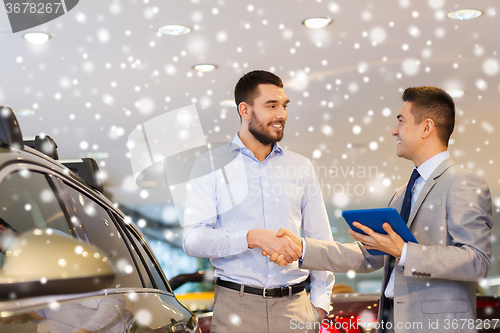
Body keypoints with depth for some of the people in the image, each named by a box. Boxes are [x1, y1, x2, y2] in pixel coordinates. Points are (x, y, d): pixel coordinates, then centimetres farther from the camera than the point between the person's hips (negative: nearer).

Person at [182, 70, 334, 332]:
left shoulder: (301, 167, 12)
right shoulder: (211, 165, 1)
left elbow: (321, 241, 14)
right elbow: (193, 239, -9)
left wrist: (320, 302, 5)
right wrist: (252, 238, -21)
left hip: (295, 304, 3)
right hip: (237, 307, -3)